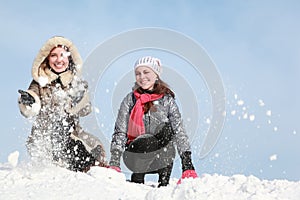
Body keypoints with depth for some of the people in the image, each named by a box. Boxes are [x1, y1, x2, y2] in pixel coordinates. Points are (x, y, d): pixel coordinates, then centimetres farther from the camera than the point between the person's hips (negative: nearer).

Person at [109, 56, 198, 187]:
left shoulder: (167, 100, 4)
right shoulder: (130, 100, 5)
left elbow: (179, 132, -3)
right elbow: (120, 132, 3)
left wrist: (187, 167, -14)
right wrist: (114, 165, -9)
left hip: (161, 159, 1)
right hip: (135, 155, -1)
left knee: (166, 127, -26)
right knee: (145, 142, -33)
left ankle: (164, 182, -19)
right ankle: (137, 179, -5)